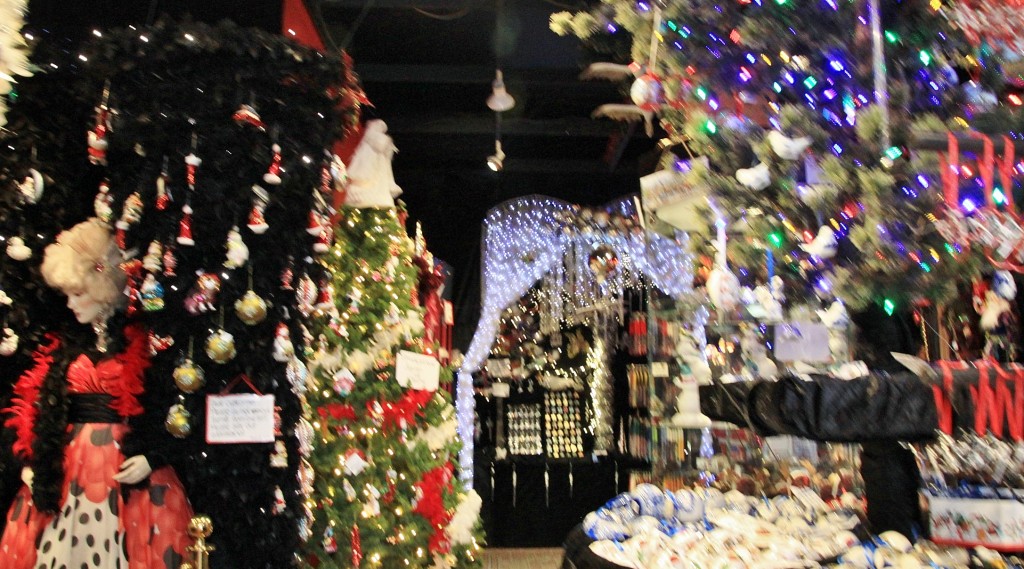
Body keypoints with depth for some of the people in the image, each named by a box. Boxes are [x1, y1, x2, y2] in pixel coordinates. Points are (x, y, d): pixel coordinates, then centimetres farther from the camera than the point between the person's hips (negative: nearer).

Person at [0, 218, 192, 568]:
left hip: (126, 465, -4)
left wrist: (151, 456, -18)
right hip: (70, 465, 4)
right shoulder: (64, 347, 7)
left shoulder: (141, 346, -6)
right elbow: (40, 408, 8)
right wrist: (30, 461, 2)